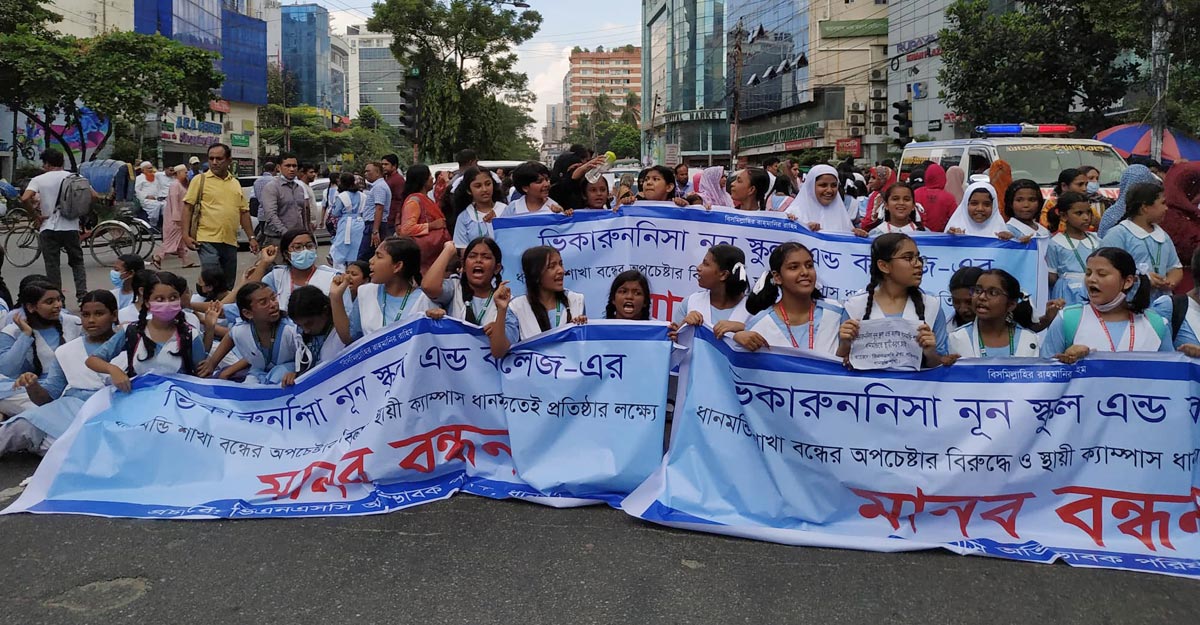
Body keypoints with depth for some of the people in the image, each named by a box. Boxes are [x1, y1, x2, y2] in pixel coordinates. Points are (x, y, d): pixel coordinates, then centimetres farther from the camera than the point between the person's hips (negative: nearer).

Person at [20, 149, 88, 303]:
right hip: (71, 227, 2)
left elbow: (25, 199, -18)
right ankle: (82, 294, 2)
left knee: (52, 266, 5)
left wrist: (36, 215, -5)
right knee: (77, 262, 14)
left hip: (49, 228, -2)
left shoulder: (39, 179, -2)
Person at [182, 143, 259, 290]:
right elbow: (188, 207, -2)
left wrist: (252, 237, 14)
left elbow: (244, 212, 19)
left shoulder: (235, 183, 16)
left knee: (229, 286, 11)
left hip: (230, 243, 5)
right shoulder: (200, 180, 2)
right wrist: (186, 235, -11)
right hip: (208, 241, -5)